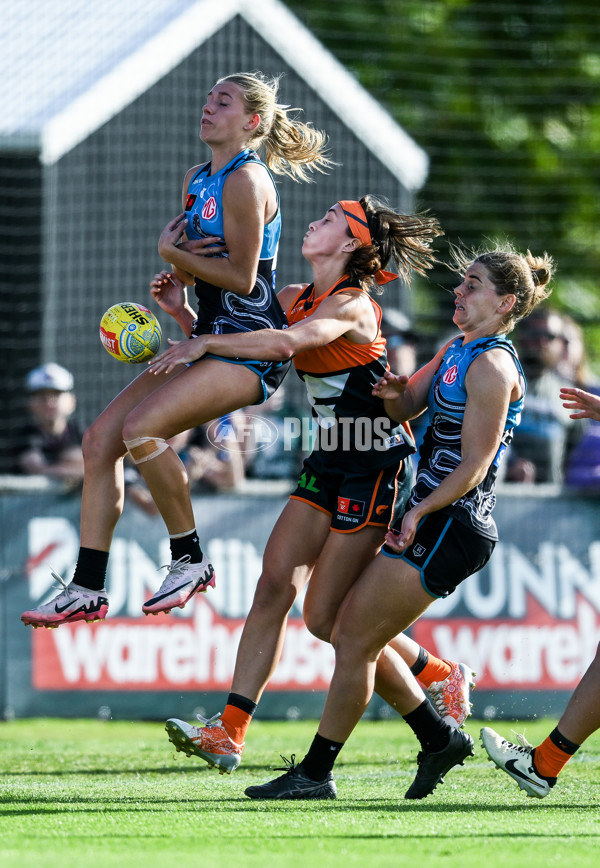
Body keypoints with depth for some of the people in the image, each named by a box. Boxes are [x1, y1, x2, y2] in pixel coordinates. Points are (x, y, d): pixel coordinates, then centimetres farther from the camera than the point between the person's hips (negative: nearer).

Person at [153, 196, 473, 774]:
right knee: (274, 584, -5)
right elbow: (235, 336, 16)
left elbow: (285, 343, -37)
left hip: (376, 471, -8)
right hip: (329, 466, 8)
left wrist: (202, 344, -35)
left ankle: (444, 678, 16)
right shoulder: (296, 298, 9)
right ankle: (229, 732, -8)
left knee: (326, 618, -4)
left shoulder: (351, 304, -18)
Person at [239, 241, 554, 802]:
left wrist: (420, 511, -23)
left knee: (354, 643, -6)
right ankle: (440, 739, 20)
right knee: (351, 636, 14)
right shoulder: (455, 352, 15)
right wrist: (395, 392, -4)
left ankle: (315, 774, 0)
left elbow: (475, 465, -18)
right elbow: (402, 410, 18)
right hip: (429, 521, 10)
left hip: (449, 525, -10)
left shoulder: (492, 366, -14)